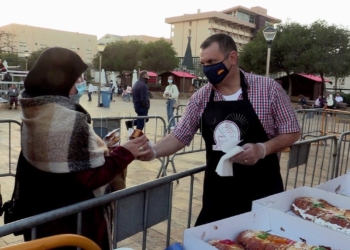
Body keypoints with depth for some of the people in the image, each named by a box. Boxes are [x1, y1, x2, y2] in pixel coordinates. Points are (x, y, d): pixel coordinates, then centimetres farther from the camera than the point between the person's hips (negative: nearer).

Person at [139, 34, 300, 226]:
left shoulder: (268, 88, -8)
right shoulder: (200, 97, 0)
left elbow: (291, 132, -2)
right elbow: (179, 137, 3)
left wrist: (262, 149, -19)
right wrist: (153, 151, -15)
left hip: (261, 189, -2)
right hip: (217, 191, 2)